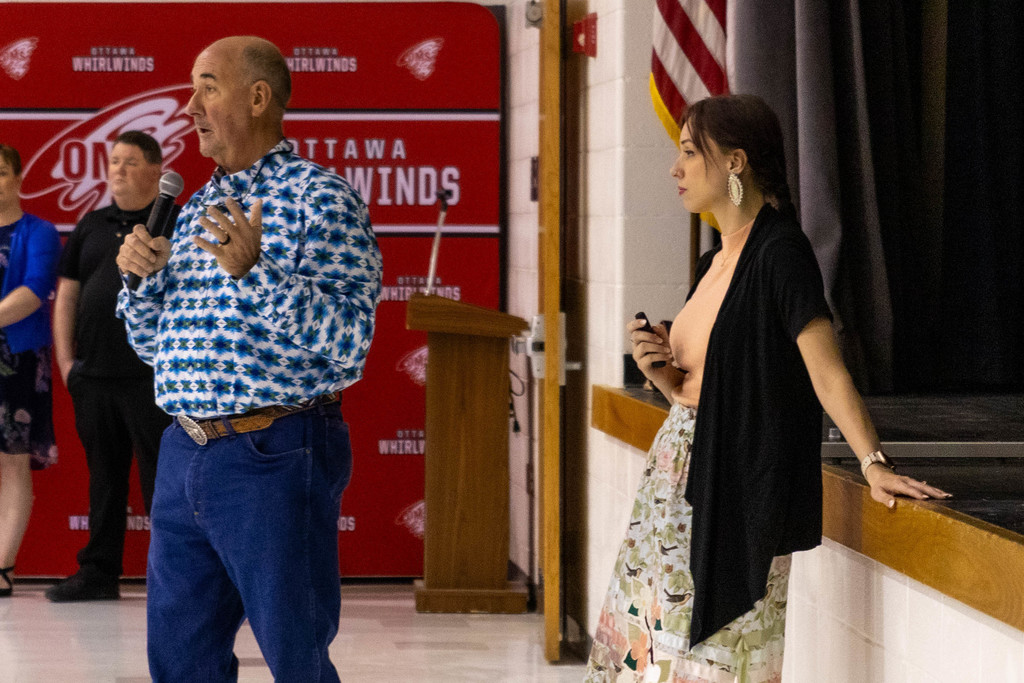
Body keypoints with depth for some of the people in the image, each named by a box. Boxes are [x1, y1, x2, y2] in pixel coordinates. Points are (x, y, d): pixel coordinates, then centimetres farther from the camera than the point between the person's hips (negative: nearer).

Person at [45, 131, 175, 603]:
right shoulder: (91, 227, 15)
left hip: (151, 377, -5)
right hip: (92, 374, 5)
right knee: (103, 476, 11)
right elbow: (66, 295, 16)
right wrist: (65, 360, 7)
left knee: (160, 476, -4)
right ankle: (98, 572, 18)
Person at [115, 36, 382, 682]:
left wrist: (256, 271, -25)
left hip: (274, 457, -7)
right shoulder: (199, 208, 17)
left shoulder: (322, 198, -6)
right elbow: (151, 343, 21)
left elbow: (349, 343, -16)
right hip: (185, 453, 7)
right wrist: (142, 276, 2)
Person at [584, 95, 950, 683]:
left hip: (737, 489, -9)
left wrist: (874, 463, -29)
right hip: (681, 469, 9)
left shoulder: (779, 253, -13)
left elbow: (828, 371, -20)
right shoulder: (716, 263, 14)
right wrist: (663, 372, -1)